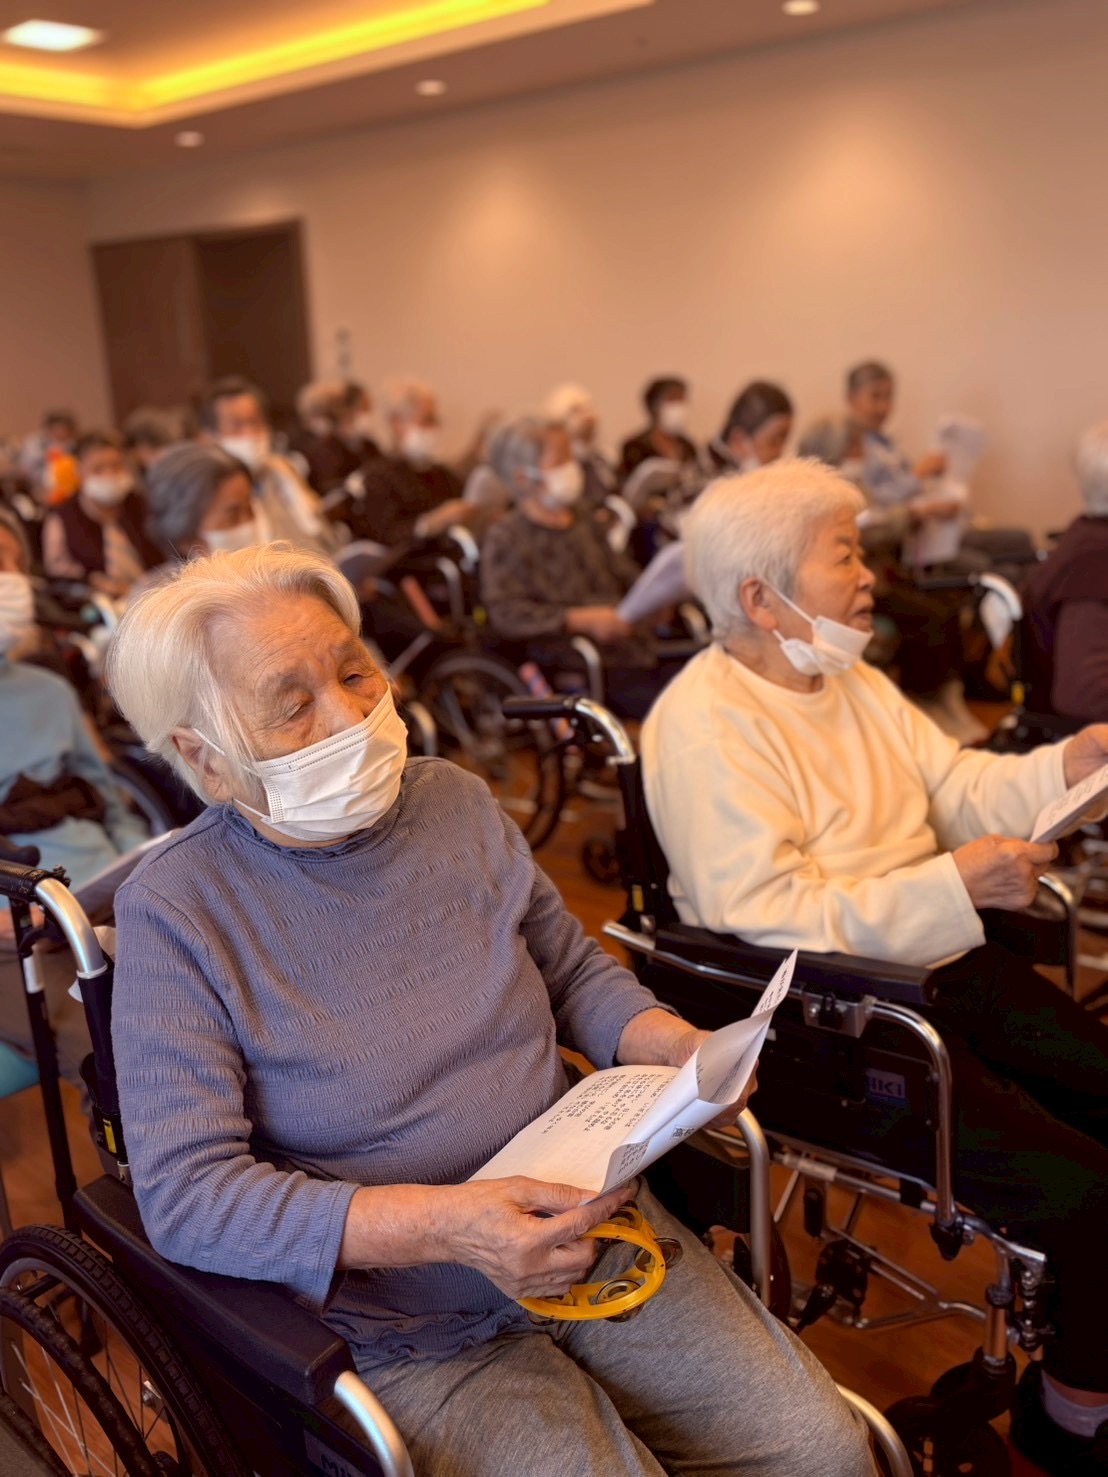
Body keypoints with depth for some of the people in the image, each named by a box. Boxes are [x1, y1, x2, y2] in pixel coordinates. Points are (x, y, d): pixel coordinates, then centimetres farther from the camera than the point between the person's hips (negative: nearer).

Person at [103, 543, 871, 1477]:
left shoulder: (456, 801, 1)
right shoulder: (175, 913, -15)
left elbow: (575, 971, 13)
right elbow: (185, 1194, -19)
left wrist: (680, 1048, -7)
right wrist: (443, 1226, -28)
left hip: (586, 1222, 5)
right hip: (409, 1336, -4)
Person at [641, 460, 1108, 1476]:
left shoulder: (850, 678, 11)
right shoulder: (705, 724, -18)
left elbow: (958, 790, 9)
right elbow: (767, 917, -25)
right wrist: (957, 883, -27)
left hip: (944, 966, 9)